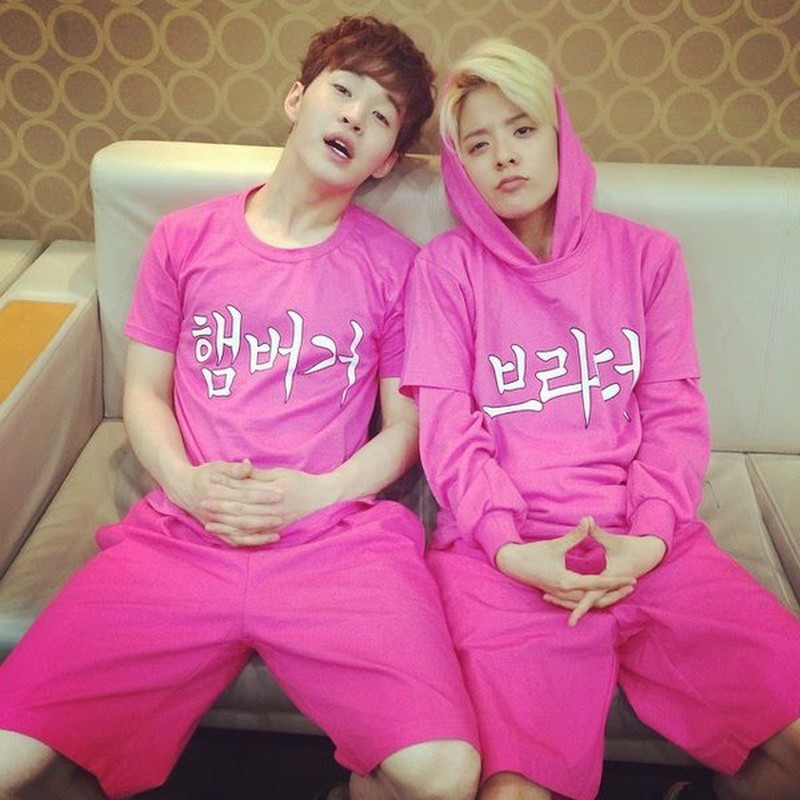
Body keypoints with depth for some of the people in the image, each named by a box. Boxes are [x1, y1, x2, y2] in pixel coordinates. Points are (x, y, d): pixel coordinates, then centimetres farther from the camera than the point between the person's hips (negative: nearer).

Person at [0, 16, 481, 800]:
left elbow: (407, 422, 9)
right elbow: (144, 391, 15)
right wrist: (187, 483, -5)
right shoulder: (185, 236, 13)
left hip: (338, 538, -1)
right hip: (182, 534, 1)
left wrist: (316, 493, -8)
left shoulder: (394, 265, 9)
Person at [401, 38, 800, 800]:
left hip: (642, 546, 3)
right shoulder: (446, 267, 6)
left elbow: (673, 413, 6)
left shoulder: (645, 255, 12)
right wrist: (509, 546, -13)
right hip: (503, 549, -2)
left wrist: (650, 539, -9)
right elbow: (448, 427, 0)